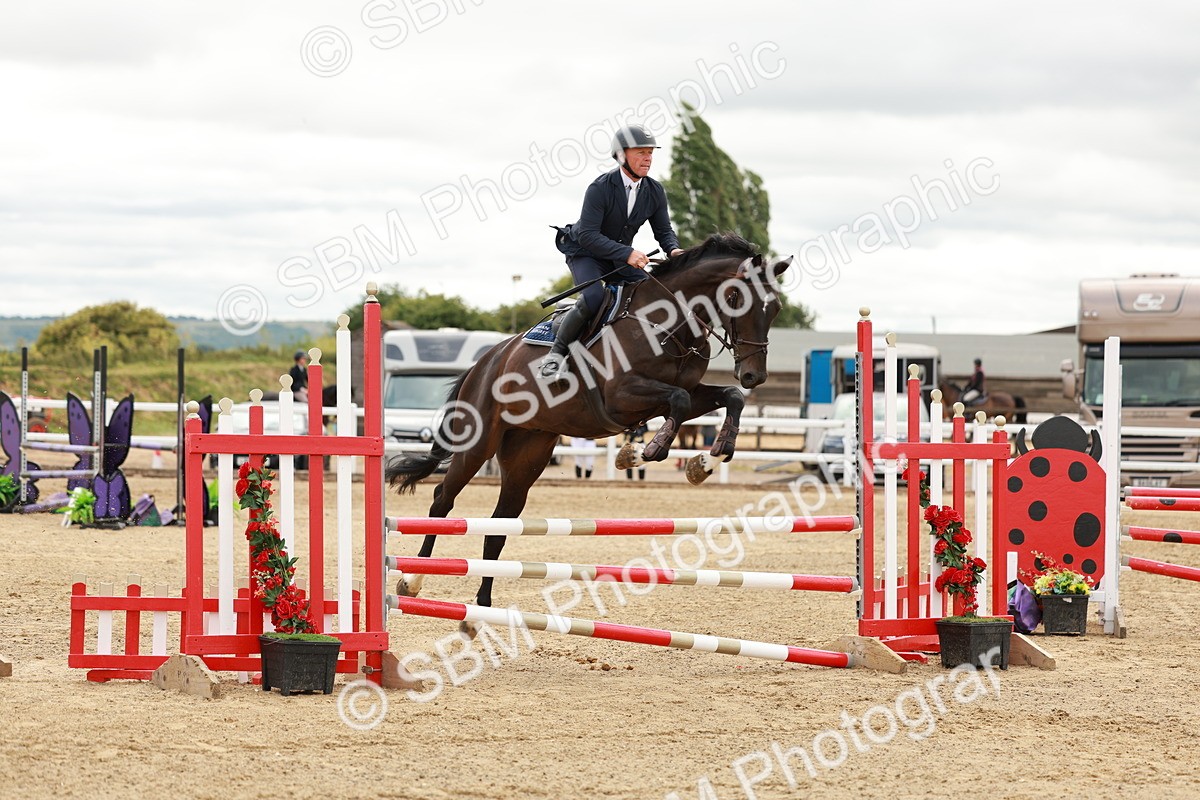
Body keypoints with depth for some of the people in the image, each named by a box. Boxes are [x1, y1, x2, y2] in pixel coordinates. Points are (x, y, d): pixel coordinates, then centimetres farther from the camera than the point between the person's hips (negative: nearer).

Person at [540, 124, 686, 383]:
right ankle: (555, 354, -20)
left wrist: (673, 250, -22)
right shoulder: (600, 189, -25)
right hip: (585, 253, -6)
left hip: (621, 256, 6)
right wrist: (627, 253, -40)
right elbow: (588, 235, -30)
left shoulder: (655, 191, -5)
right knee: (593, 298, -32)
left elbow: (663, 230, 3)